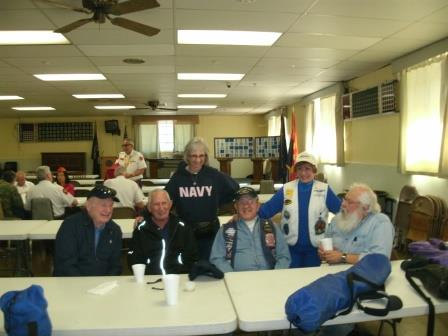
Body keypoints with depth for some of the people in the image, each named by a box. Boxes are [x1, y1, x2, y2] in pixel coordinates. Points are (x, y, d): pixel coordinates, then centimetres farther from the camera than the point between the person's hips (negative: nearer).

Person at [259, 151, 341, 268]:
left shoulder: (324, 189, -2)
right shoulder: (286, 189, 0)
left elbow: (342, 209, -1)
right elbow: (267, 209, -3)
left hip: (314, 247, 0)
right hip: (291, 246, 1)